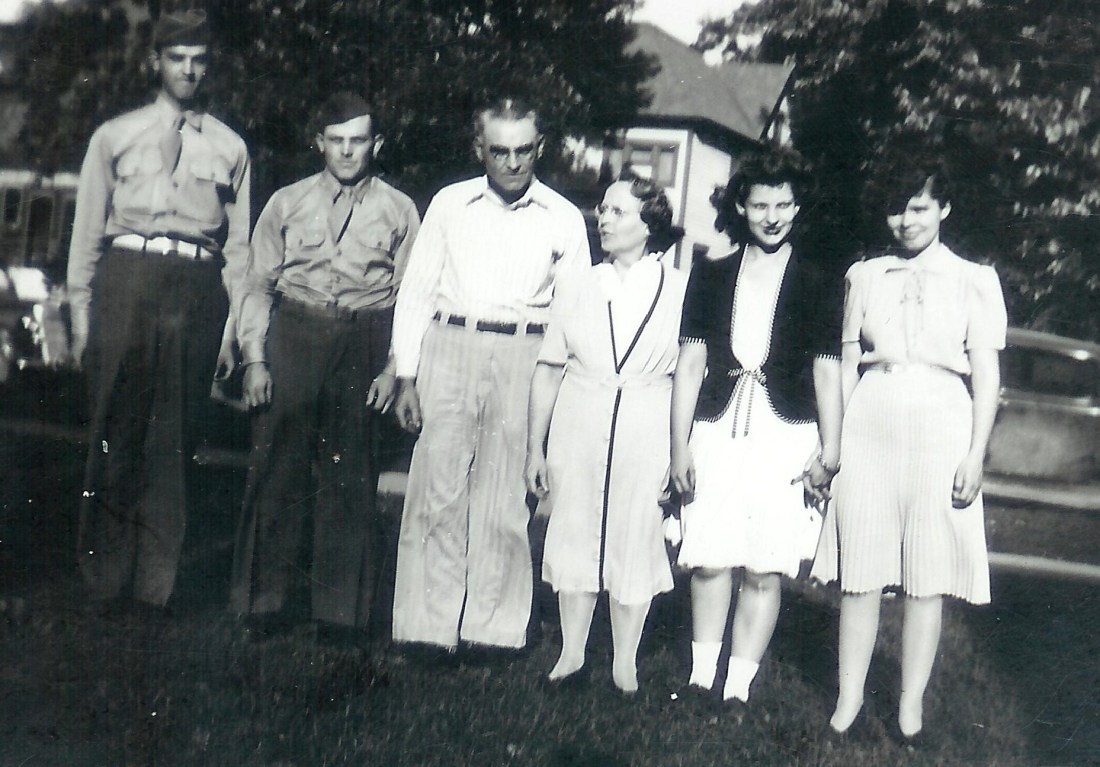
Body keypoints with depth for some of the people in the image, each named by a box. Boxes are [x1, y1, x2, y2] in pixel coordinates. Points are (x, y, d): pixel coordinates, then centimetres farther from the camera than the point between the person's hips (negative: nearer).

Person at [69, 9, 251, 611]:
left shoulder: (228, 148, 12)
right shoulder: (115, 137, 11)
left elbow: (238, 244, 10)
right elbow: (87, 231, 9)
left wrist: (232, 328, 4)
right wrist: (82, 316, 3)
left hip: (197, 288, 1)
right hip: (125, 279, 0)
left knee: (174, 435, 2)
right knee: (117, 425, 0)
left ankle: (156, 579, 12)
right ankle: (104, 576, 13)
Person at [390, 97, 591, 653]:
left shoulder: (563, 219, 8)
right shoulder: (450, 205, 9)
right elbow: (416, 291, 11)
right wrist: (406, 376, 3)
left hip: (525, 357, 0)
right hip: (449, 350, 1)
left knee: (505, 497, 1)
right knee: (437, 490, -3)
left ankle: (493, 628, 10)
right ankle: (428, 627, 5)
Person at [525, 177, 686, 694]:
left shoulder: (679, 291, -2)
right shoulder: (579, 288, 5)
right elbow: (548, 370, 7)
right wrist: (535, 448, 6)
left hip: (646, 432, -2)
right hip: (578, 429, 2)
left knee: (636, 542, 6)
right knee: (574, 536, 9)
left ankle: (625, 662, 21)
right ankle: (572, 651, 25)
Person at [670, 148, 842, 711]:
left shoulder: (814, 284, 7)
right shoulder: (712, 277, 11)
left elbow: (827, 371, 5)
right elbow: (691, 363, 10)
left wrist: (829, 452, -1)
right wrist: (680, 446, 5)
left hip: (785, 437, -1)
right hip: (717, 431, 2)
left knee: (764, 569, -2)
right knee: (708, 560, 0)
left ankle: (739, 685, 9)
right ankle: (702, 675, 14)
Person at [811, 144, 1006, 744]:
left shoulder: (974, 281, 6)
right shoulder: (865, 276, 13)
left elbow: (986, 374, 3)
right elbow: (847, 363, 13)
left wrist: (975, 455, -5)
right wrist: (834, 442, 6)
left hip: (939, 427, -2)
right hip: (869, 426, 2)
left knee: (927, 577, 2)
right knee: (861, 570, 3)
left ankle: (911, 704, 12)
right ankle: (849, 697, 13)